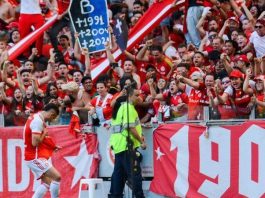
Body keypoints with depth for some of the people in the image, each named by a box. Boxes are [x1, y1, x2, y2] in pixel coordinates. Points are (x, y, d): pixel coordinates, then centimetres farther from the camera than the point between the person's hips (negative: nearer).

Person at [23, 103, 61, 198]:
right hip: (36, 157, -10)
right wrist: (45, 133, -9)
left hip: (36, 157, 10)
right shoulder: (38, 121, -18)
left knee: (47, 182, 9)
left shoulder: (37, 118, 13)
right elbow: (35, 142, -25)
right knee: (57, 177, -13)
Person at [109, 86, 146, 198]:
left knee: (119, 173, 10)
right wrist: (141, 141, -10)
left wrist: (138, 136, 16)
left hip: (119, 145, 10)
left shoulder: (121, 107, 18)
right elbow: (131, 127, -19)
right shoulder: (129, 108, -12)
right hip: (127, 146, -10)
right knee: (135, 173, -8)